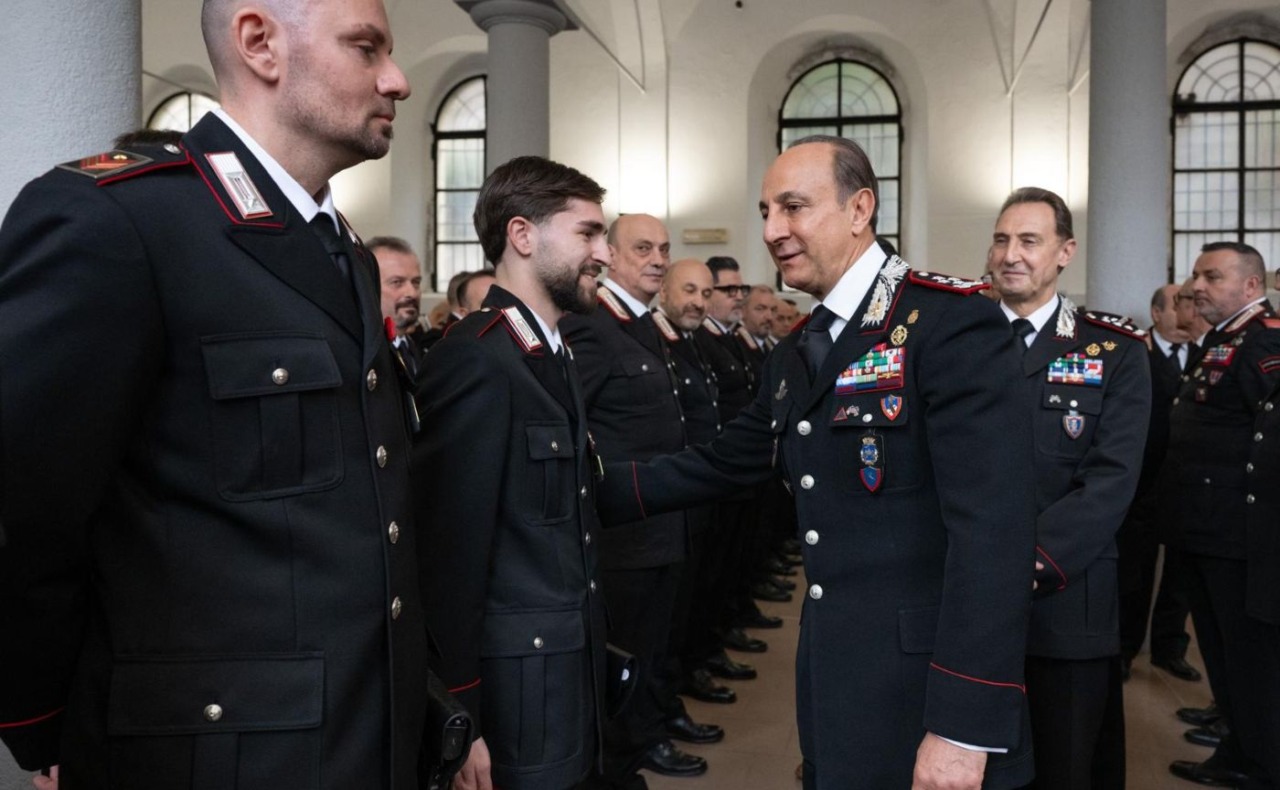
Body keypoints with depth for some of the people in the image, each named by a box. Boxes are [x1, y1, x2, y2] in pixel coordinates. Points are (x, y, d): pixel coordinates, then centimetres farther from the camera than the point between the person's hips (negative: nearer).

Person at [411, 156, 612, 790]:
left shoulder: (555, 354, 10)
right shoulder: (476, 360, -19)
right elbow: (451, 548, -21)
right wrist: (456, 720, -17)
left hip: (568, 666, 9)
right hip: (516, 683, -9)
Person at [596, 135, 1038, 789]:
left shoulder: (953, 323, -15)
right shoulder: (794, 356, 11)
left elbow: (993, 525, -22)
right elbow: (718, 465, 16)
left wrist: (964, 727, -24)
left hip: (927, 698, -7)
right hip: (833, 689, 8)